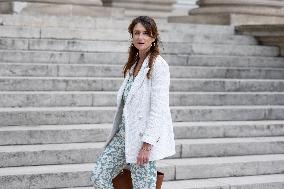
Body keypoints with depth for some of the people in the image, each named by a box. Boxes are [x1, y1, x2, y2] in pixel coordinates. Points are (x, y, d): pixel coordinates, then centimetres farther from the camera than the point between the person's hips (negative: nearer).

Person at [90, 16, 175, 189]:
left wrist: (147, 145, -21)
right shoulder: (133, 64, 14)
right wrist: (120, 133, 15)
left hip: (144, 137, -8)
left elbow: (158, 107, -17)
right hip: (124, 134, 8)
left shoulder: (158, 65, -11)